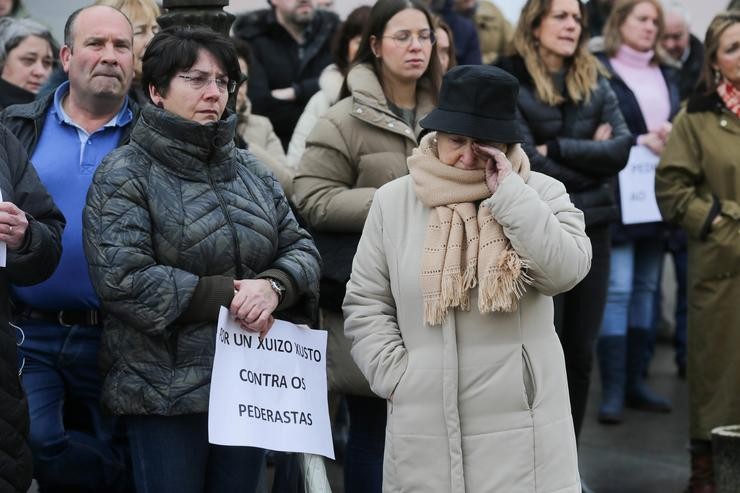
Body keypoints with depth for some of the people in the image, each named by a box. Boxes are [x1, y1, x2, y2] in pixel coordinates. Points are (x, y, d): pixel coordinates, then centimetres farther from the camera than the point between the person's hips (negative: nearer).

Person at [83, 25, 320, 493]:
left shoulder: (252, 170, 12)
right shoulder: (126, 173, -5)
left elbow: (301, 248, 10)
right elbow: (122, 278, -16)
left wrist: (273, 286, -13)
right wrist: (225, 297, -16)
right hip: (167, 389, -5)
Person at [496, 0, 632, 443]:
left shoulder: (596, 82, 9)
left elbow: (622, 148, -4)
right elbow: (528, 166, -15)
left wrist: (556, 148, -13)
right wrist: (591, 158, -8)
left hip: (593, 229, 5)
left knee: (581, 354, 10)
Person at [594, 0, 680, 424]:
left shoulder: (666, 75, 16)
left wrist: (672, 137, -6)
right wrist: (642, 141, -17)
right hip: (619, 194, -7)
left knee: (646, 288, 10)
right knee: (618, 289, -9)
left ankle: (635, 381, 17)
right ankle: (613, 391, -6)